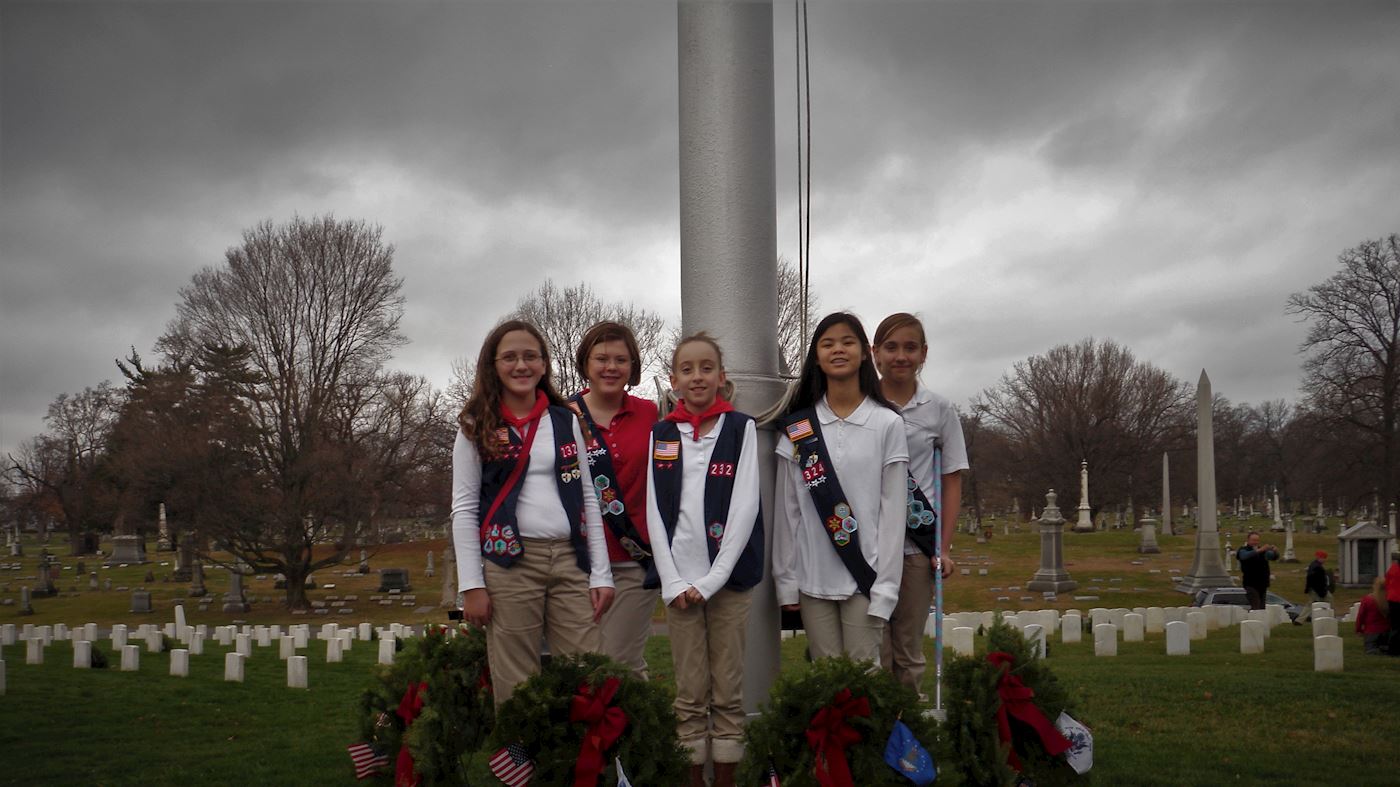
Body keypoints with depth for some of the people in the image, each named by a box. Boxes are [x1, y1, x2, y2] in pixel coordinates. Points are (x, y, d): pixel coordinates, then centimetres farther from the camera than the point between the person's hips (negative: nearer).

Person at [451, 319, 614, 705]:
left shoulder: (565, 421, 13)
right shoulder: (477, 427, 6)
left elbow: (588, 499, 12)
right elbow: (464, 508, 2)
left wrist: (601, 573, 5)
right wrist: (471, 585, -6)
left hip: (570, 559, 3)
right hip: (509, 562, -2)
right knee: (516, 687, -2)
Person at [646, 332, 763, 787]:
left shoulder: (741, 429, 2)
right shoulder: (660, 436, 9)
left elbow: (745, 506, -5)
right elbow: (656, 511, 4)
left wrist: (713, 579, -11)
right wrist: (673, 583, -6)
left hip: (728, 577, -1)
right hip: (678, 581, 2)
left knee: (728, 690, 3)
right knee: (689, 694, 6)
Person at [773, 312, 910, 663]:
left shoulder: (887, 423, -1)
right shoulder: (797, 426, 5)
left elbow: (893, 511, -3)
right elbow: (787, 509, 6)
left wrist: (885, 586, -7)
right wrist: (786, 580, 3)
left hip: (864, 578, -2)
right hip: (813, 579, 2)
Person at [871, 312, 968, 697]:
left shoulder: (939, 409, 4)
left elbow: (952, 481, 6)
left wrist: (945, 547, -1)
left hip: (916, 544, 1)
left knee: (909, 654, 10)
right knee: (873, 654, 1)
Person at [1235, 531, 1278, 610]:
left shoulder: (1263, 551, 12)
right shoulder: (1243, 550, -1)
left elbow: (1274, 557, -5)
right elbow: (1245, 556, -25)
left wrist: (1275, 551, -29)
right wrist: (1259, 550, -39)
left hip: (1263, 584, 5)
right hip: (1251, 584, -5)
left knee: (1262, 608, 6)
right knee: (1256, 608, -15)